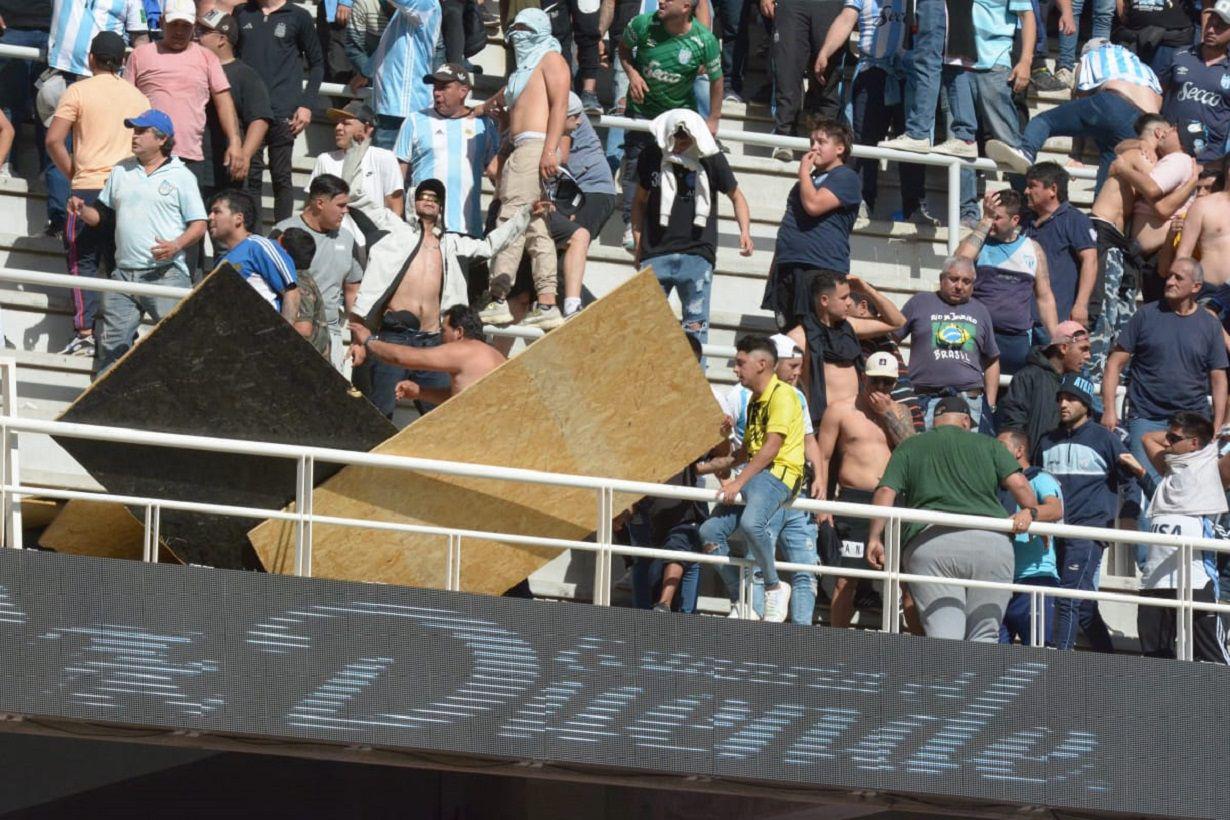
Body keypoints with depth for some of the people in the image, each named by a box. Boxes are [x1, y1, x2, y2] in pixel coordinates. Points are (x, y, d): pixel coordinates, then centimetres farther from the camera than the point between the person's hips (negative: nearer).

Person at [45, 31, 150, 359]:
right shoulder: (138, 97, 11)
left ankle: (84, 334, -9)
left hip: (88, 187, -3)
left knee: (83, 261, 1)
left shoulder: (78, 91, -1)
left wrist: (72, 173, 5)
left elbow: (54, 140, -7)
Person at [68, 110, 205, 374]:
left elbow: (199, 225, 0)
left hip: (165, 273, -5)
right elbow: (102, 214, 20)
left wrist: (176, 245, -18)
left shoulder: (181, 176, 2)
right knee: (112, 345, 3)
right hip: (124, 273, 5)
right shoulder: (121, 171, 16)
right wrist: (83, 211, -1)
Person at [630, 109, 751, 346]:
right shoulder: (652, 157, 2)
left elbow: (736, 196, 10)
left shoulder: (711, 160, -3)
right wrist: (638, 243, 8)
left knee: (696, 323, -4)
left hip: (697, 254, -2)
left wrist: (745, 231, -5)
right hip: (656, 253, 2)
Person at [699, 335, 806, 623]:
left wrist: (739, 482, -21)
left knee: (751, 522, -36)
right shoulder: (755, 400, 22)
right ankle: (741, 602, 3)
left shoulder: (782, 395, -9)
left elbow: (771, 447, -18)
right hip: (754, 475, 10)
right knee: (710, 530, -3)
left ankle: (774, 588, -18)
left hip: (778, 474, -10)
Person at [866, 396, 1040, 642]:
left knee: (943, 636, -8)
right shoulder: (988, 444, 19)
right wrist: (1030, 511, 19)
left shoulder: (908, 449, 21)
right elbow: (1019, 484, 5)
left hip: (929, 544, 0)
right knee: (984, 637, 5)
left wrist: (874, 538, 6)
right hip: (989, 541, 0)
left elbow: (885, 493, 8)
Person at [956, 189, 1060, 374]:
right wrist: (985, 220, -13)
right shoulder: (978, 241, 5)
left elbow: (1045, 298, 15)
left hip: (1019, 340, 3)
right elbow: (960, 260, -19)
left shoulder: (1033, 249, 12)